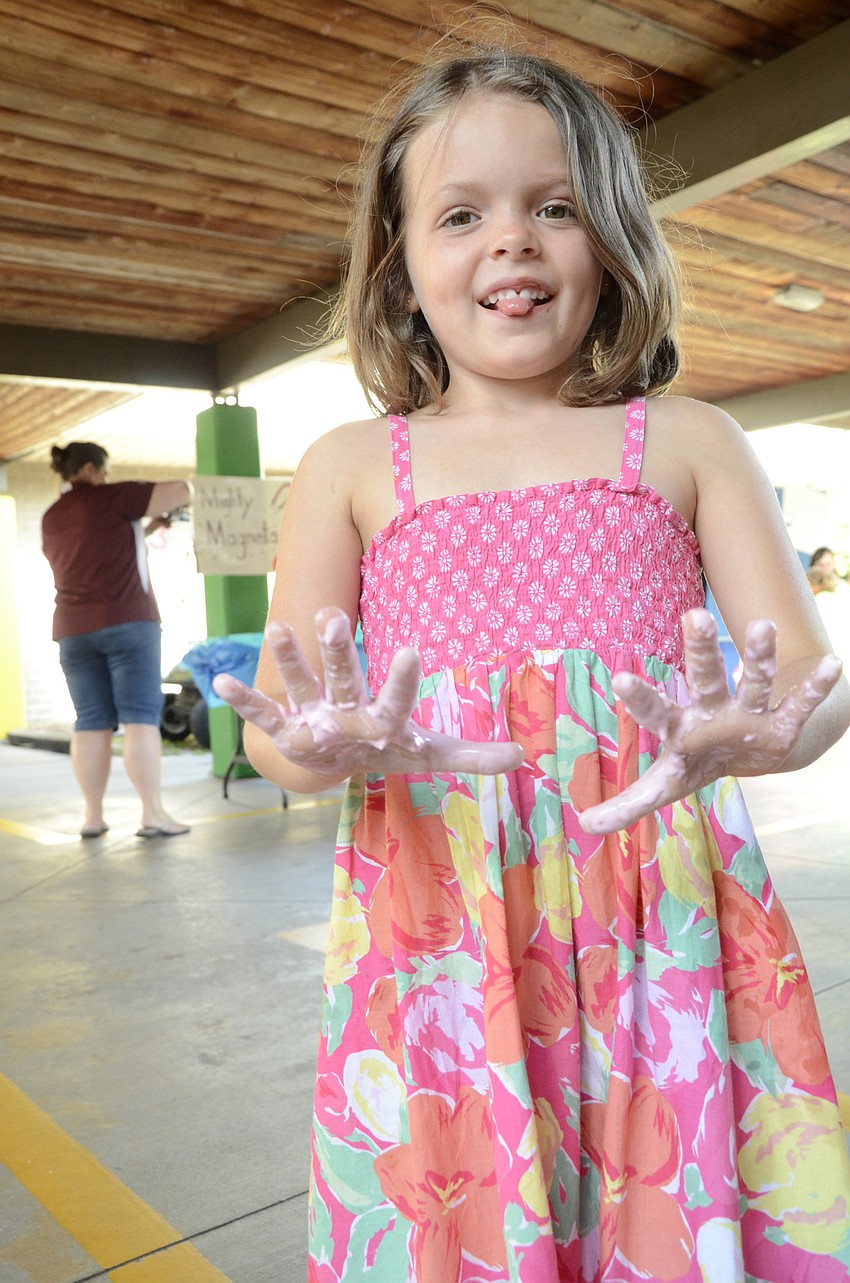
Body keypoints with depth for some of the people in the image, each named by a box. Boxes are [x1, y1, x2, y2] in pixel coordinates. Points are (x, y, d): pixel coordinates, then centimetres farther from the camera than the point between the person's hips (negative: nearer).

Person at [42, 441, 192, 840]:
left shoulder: (50, 519, 17)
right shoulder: (109, 498, -3)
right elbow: (182, 492, -7)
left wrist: (146, 530, 26)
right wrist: (176, 497, 15)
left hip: (74, 630, 6)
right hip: (126, 622, -6)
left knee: (91, 723, 6)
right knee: (141, 716, -6)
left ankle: (93, 816, 7)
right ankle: (153, 813, -8)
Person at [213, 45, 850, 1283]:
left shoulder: (687, 443, 8)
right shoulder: (354, 465, 8)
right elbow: (274, 714, 4)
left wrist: (744, 737, -21)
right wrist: (329, 749, -19)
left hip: (663, 918, 1)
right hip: (436, 927, 0)